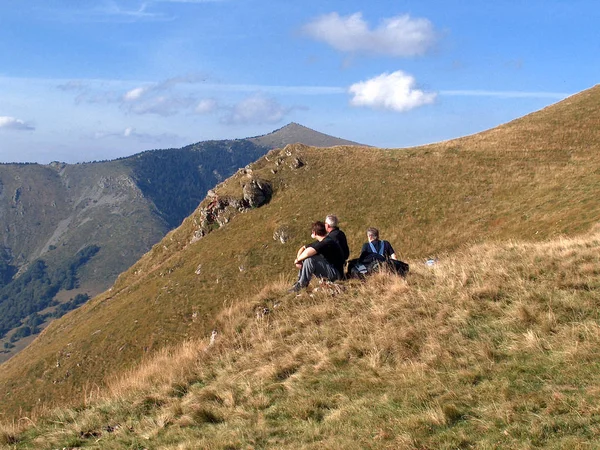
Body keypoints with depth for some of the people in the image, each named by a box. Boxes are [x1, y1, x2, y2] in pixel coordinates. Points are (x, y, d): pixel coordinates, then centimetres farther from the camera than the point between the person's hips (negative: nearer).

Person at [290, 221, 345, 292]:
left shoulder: (327, 242, -22)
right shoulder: (319, 242, 8)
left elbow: (307, 253, -33)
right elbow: (303, 248, 16)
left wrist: (298, 260, -14)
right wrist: (299, 259, -3)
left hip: (335, 273, -10)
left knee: (309, 259, -25)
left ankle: (301, 285, -16)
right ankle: (300, 280, 7)